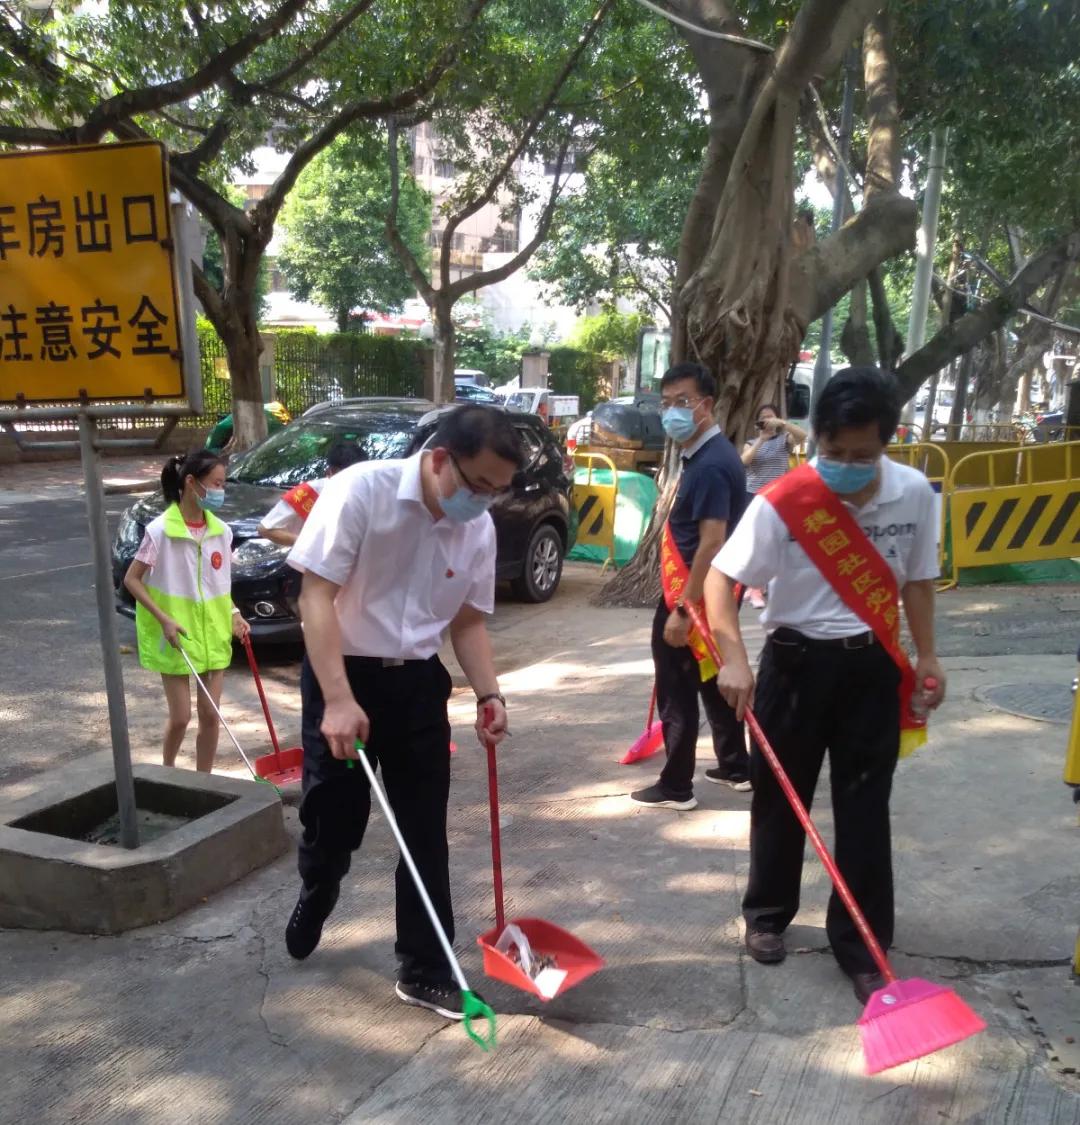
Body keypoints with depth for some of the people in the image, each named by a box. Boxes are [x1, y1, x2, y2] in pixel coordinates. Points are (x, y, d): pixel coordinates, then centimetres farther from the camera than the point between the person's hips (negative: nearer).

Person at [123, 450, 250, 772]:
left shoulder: (221, 531, 1)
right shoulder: (160, 530, -15)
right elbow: (131, 579, -10)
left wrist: (233, 614, -3)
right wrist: (164, 619, -19)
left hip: (213, 635, 4)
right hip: (175, 637, -4)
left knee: (210, 715, 7)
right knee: (180, 717, 2)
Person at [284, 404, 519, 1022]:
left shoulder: (480, 528, -3)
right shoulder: (362, 489, -19)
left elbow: (468, 620, 7)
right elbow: (317, 594, -20)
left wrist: (490, 694, -7)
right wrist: (338, 698, -27)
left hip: (418, 682, 4)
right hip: (344, 675, -4)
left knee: (427, 833, 6)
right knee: (333, 821, 9)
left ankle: (425, 970, 21)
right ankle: (313, 903, 44)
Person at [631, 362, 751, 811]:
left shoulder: (709, 465, -22)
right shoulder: (704, 455, 10)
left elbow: (712, 543, -27)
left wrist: (682, 610, -27)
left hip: (694, 594, -10)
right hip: (712, 593, 10)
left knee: (678, 691, 1)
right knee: (714, 682, 20)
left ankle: (675, 787, 12)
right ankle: (735, 768, 32)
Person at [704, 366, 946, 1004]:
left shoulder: (915, 494, -5)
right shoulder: (783, 502, -16)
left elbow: (917, 581, 8)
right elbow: (721, 578, -16)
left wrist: (927, 657, 7)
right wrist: (735, 659, -27)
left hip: (874, 669, 2)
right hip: (797, 664, -2)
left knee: (865, 808, 6)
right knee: (780, 798, 11)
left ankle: (862, 944, 18)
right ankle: (768, 915, 31)